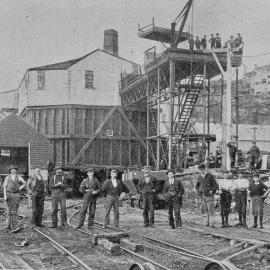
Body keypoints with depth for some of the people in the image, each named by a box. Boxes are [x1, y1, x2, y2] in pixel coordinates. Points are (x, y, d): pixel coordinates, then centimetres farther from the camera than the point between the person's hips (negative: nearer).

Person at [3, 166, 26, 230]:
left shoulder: (19, 177, 7)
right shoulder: (7, 178, 6)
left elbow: (24, 183, 20)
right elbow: (4, 187, 2)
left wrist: (20, 188, 5)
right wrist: (5, 195, -7)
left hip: (16, 195, 0)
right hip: (9, 194, 0)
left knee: (15, 211, 0)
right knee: (9, 211, -3)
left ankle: (14, 225, 4)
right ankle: (8, 225, -2)